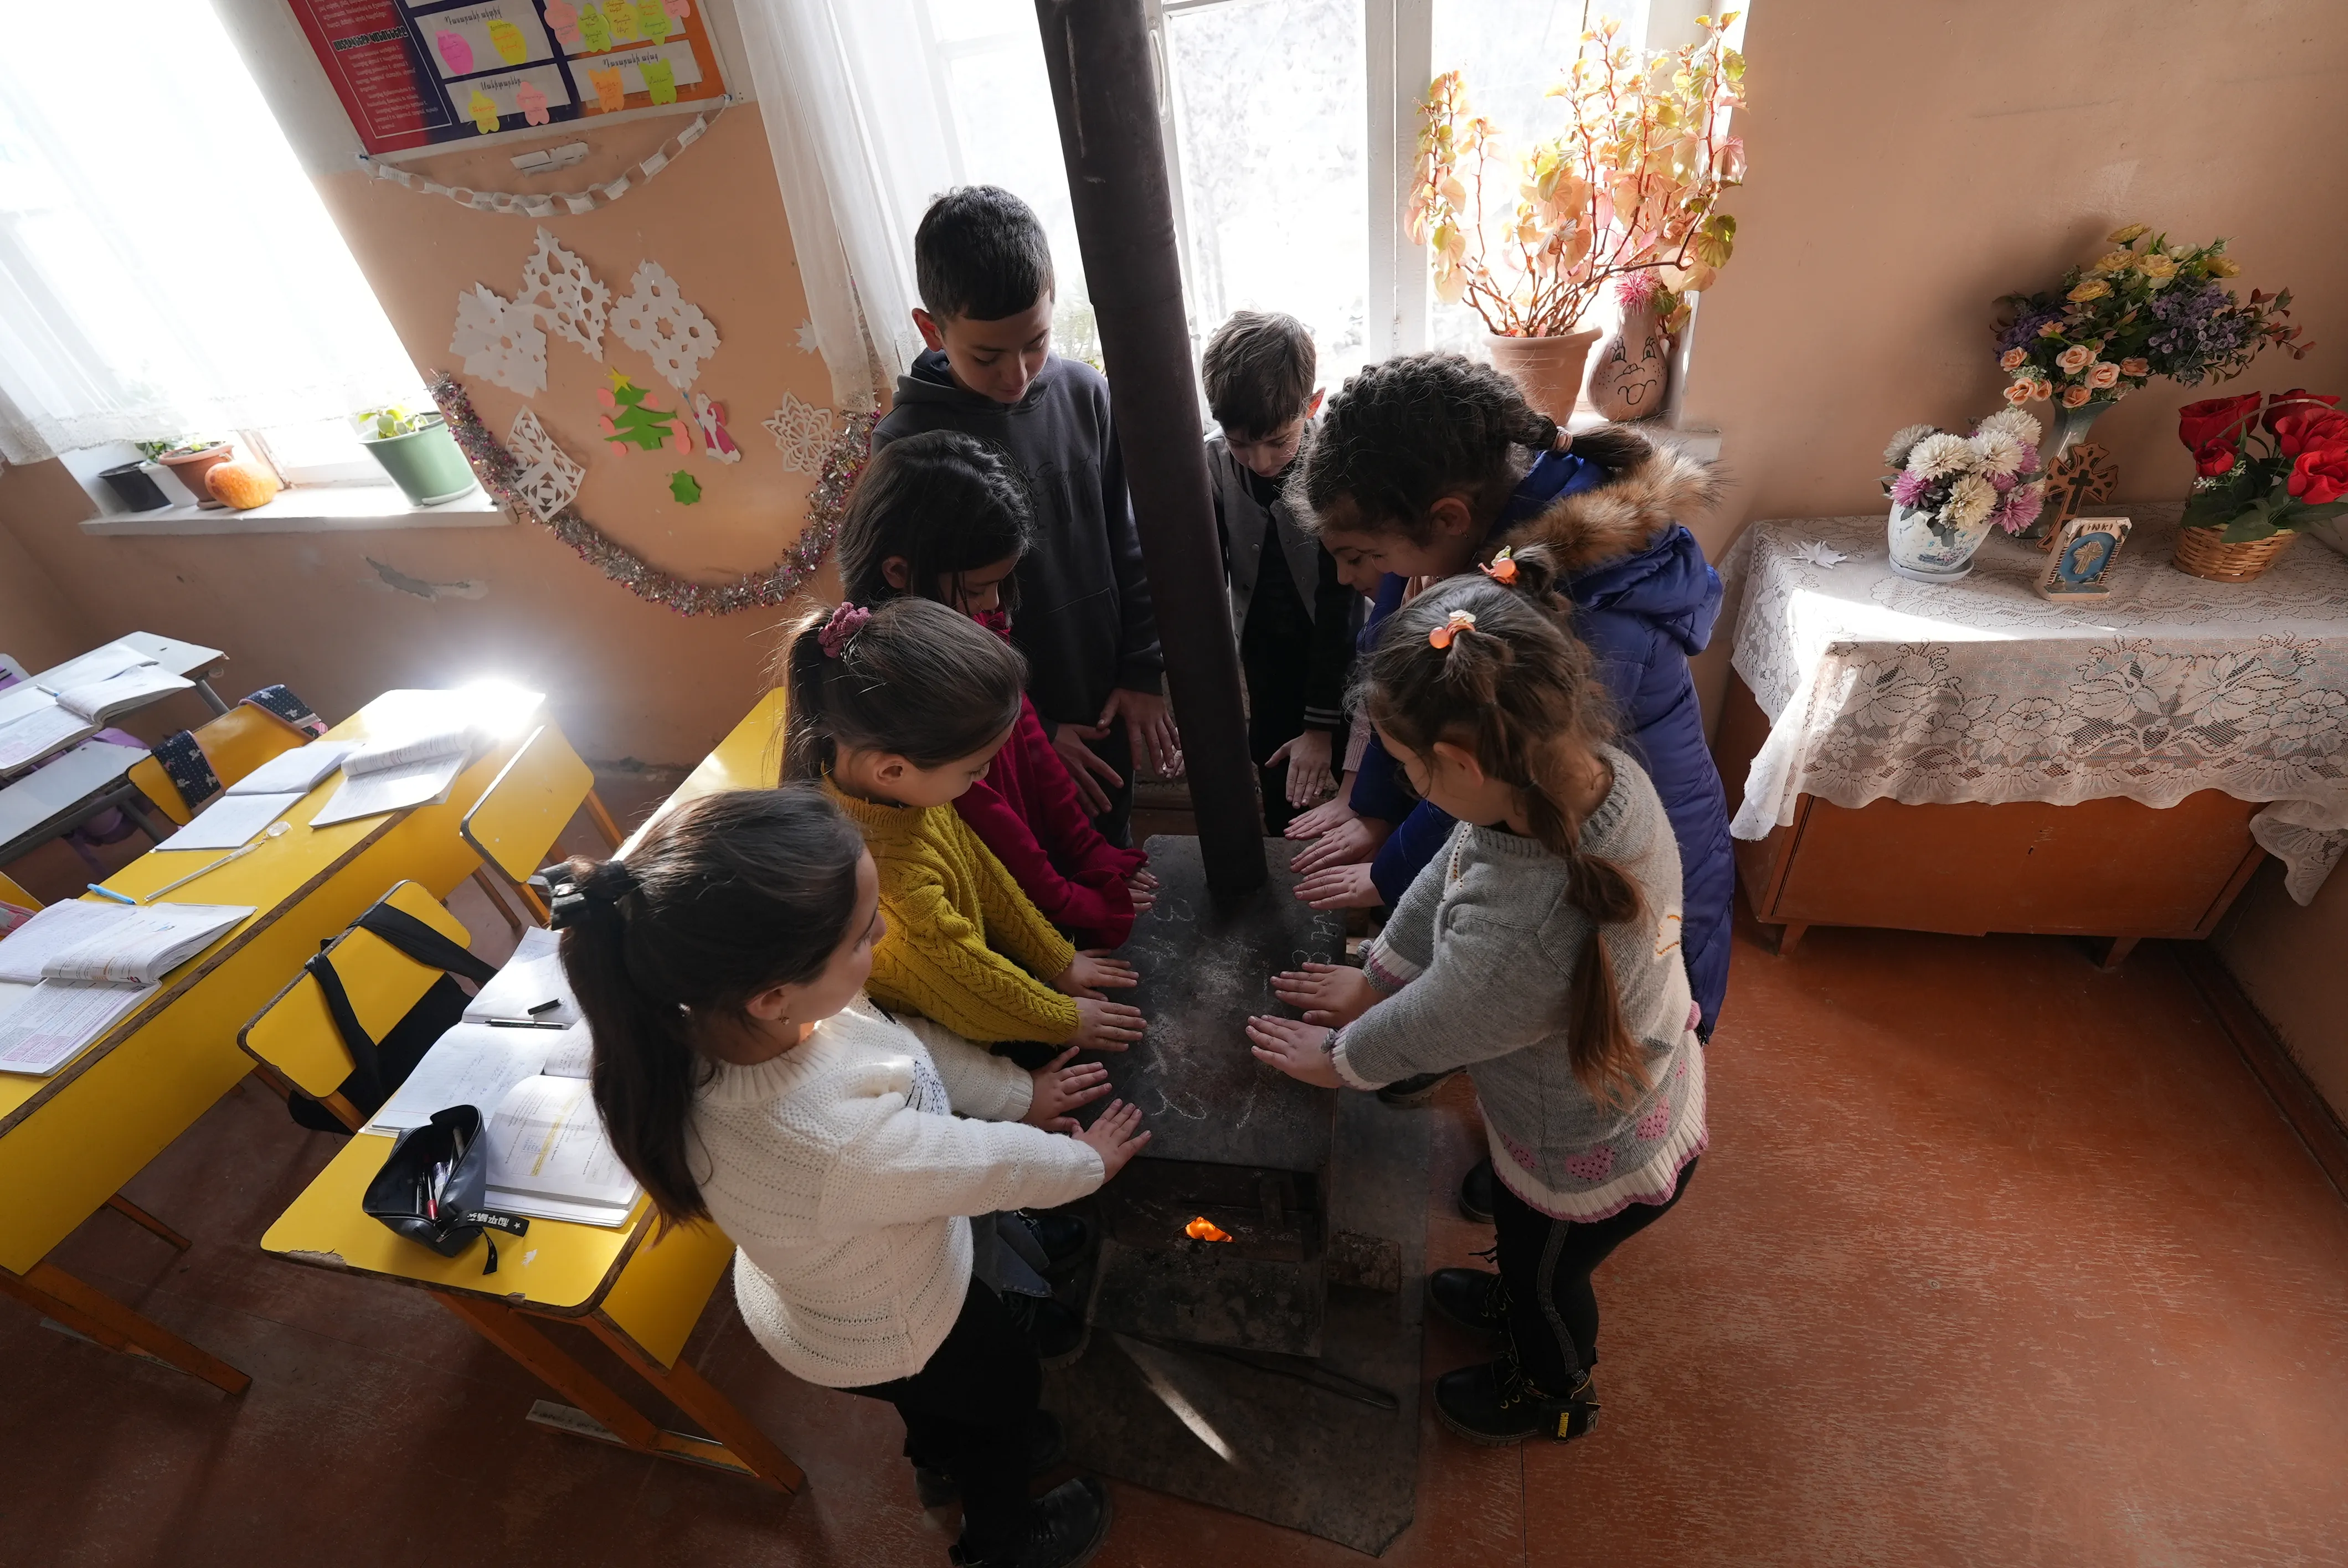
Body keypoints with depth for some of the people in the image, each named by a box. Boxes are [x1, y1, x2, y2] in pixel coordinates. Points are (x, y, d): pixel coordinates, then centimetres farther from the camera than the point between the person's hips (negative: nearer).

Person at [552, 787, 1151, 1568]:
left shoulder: (727, 1002, -29)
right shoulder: (837, 1147, -50)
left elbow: (898, 1036, -12)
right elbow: (994, 1168, -30)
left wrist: (1016, 1092, 0)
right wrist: (1087, 1161, -9)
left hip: (852, 1279, 5)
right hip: (878, 1334, -5)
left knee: (941, 1387, 36)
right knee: (1005, 1385, 27)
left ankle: (942, 1455, 69)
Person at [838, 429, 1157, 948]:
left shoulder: (972, 620, -4)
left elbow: (1026, 735, 1)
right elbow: (979, 814, -21)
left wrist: (1093, 853, -1)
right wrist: (1076, 907, -11)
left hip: (1045, 860, 7)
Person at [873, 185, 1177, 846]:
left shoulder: (1085, 395, -6)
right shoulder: (906, 446, -16)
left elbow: (1129, 545, 2)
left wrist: (1143, 673, -2)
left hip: (1102, 705, 4)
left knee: (1115, 859, 23)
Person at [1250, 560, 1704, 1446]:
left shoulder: (1516, 938, -48)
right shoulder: (1598, 770, -24)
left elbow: (1422, 1030, -26)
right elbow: (1451, 871, -9)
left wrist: (1337, 1059, -4)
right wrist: (1376, 975, 4)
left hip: (1594, 1165, -6)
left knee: (1545, 1274, 29)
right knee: (1530, 1248, 36)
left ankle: (1555, 1395, 63)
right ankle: (1520, 1299, 70)